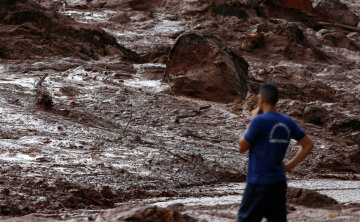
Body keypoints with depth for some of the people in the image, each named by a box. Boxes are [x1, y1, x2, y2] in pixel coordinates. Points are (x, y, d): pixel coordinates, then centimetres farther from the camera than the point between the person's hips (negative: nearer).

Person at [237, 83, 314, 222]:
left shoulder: (259, 121, -14)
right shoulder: (287, 122, 6)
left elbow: (242, 148, -4)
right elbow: (308, 145, 12)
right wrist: (288, 166, 10)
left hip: (258, 184, -6)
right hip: (279, 184, 6)